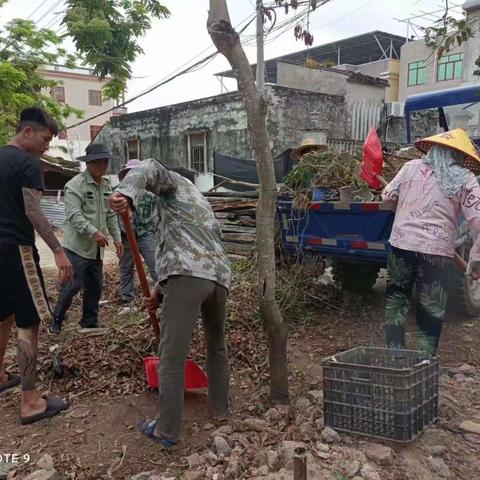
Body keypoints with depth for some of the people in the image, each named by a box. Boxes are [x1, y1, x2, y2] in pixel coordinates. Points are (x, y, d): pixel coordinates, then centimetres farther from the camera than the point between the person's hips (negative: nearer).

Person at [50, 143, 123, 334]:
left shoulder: (107, 185, 12)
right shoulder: (75, 184, -12)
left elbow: (110, 215, 18)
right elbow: (74, 215, -21)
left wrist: (117, 237, 11)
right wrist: (94, 232, -31)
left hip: (96, 247, 7)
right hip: (77, 246, -7)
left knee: (95, 287, 11)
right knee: (74, 284, -6)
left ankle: (89, 323, 26)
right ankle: (56, 320, 16)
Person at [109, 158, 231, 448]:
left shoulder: (175, 183, 18)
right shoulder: (203, 207, 38)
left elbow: (151, 168, -6)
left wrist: (127, 194, -25)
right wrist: (160, 292, 30)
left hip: (189, 276, -8)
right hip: (220, 276, 8)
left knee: (172, 356, 0)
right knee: (217, 345, 28)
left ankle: (168, 431, 9)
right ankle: (221, 407, 41)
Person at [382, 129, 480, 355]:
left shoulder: (411, 167, 5)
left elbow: (388, 197, 13)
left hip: (401, 244, 2)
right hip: (437, 251, -2)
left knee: (396, 299, 20)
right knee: (431, 312, 10)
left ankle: (394, 353, 21)